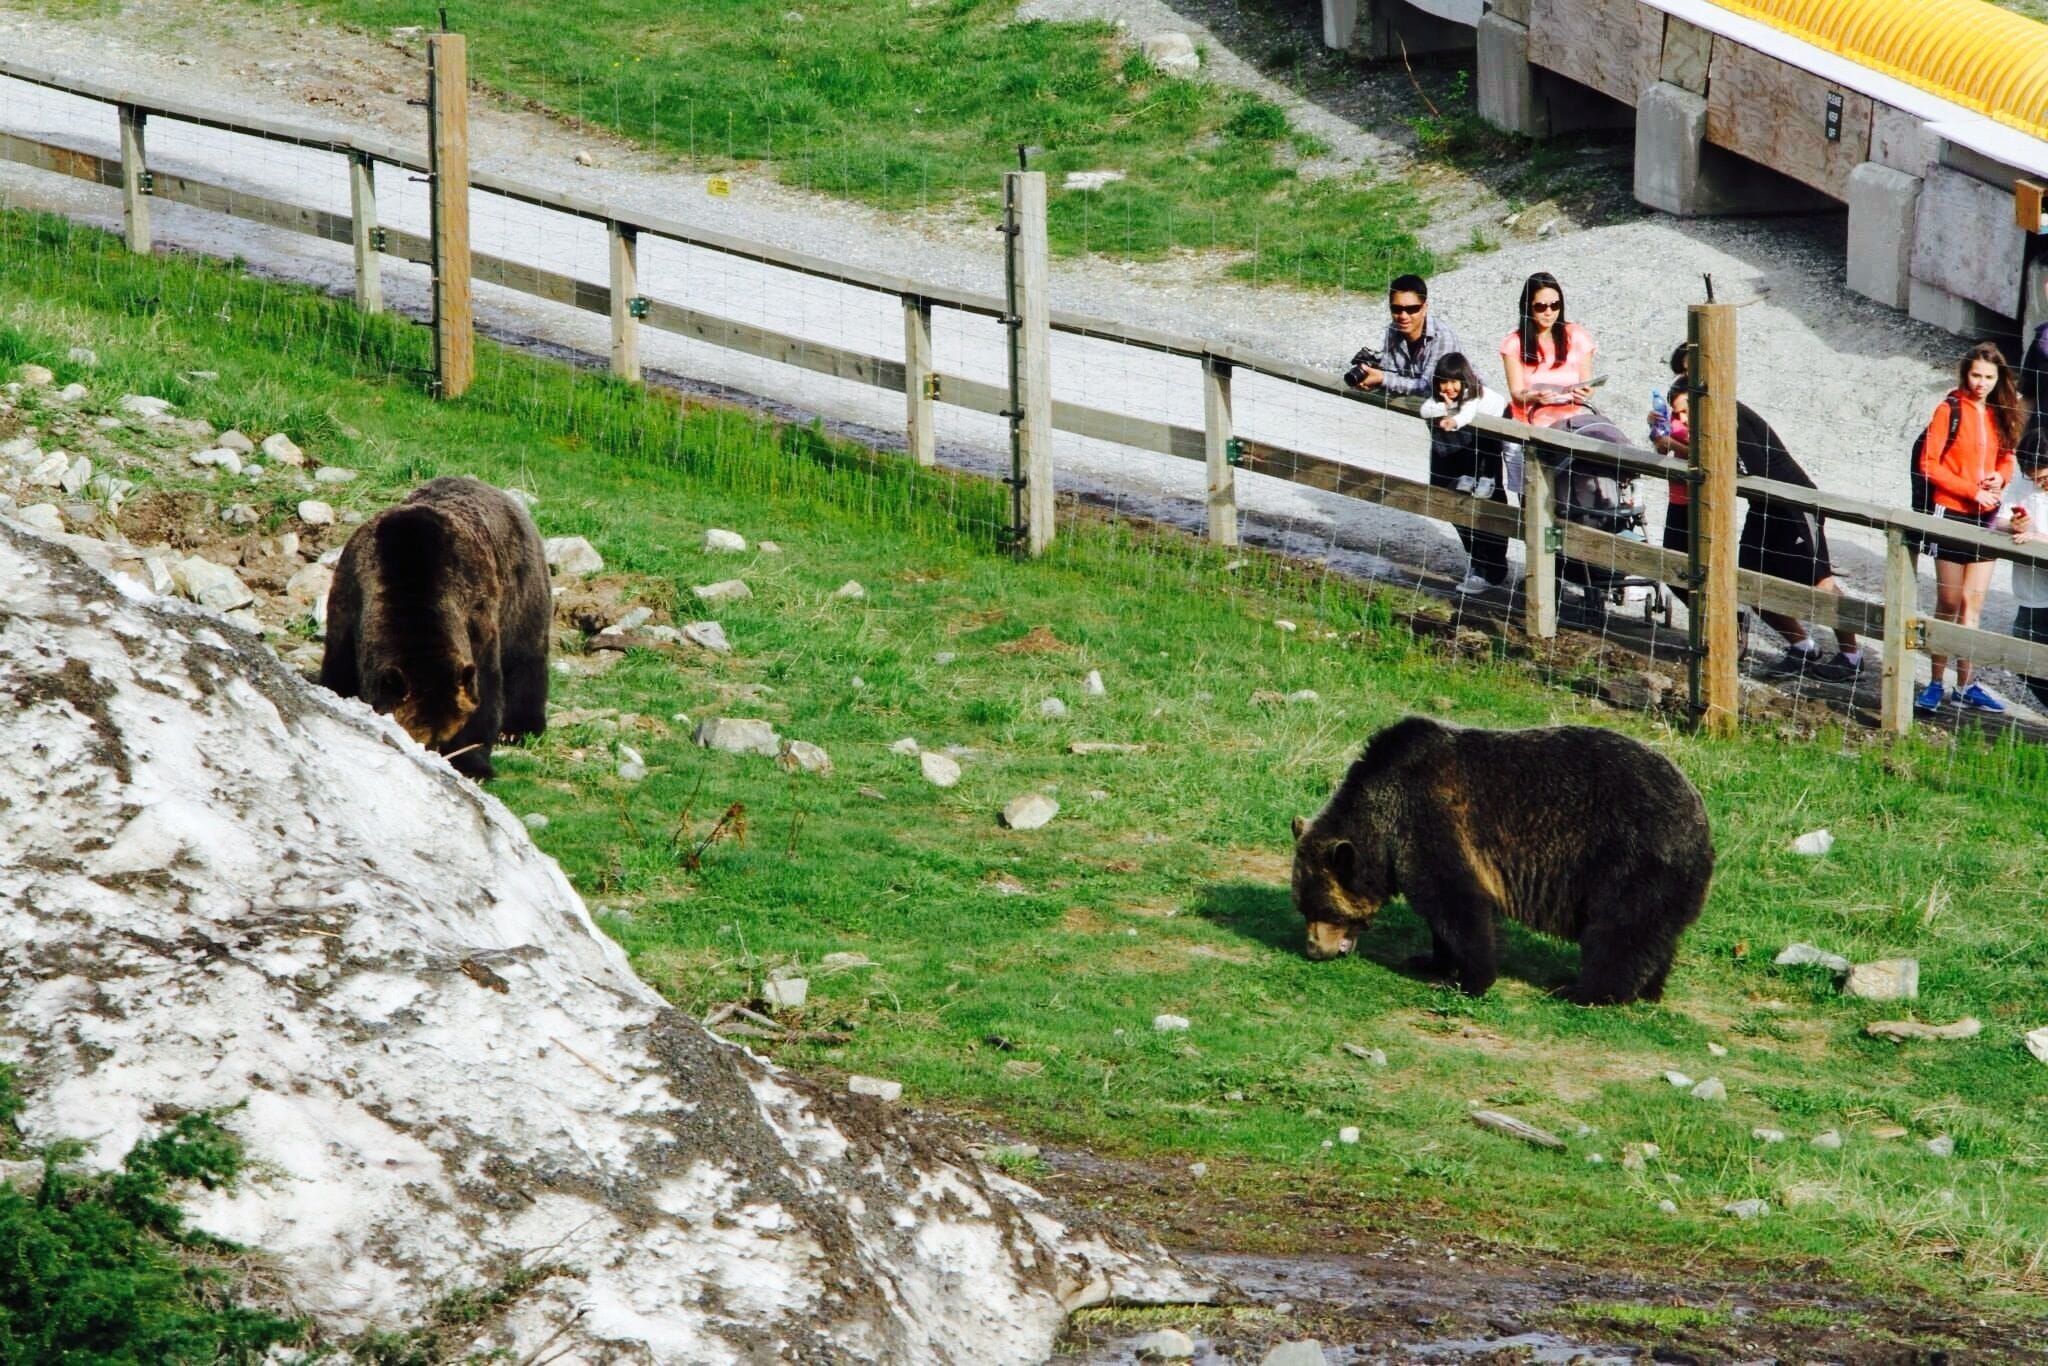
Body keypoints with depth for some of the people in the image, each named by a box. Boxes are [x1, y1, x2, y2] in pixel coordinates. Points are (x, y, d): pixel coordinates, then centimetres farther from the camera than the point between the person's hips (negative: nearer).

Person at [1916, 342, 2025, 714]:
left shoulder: (2002, 415, 8)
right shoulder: (1950, 410, -7)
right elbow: (1928, 464, -9)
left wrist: (2000, 478, -5)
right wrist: (1972, 491, -15)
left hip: (1986, 517, 4)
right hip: (1952, 513, -4)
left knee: (1973, 603, 5)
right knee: (1950, 603, -1)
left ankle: (1966, 684, 7)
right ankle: (1937, 683, 4)